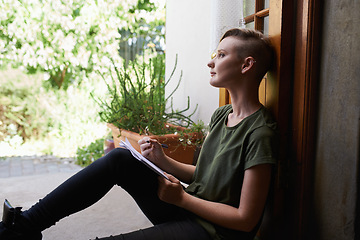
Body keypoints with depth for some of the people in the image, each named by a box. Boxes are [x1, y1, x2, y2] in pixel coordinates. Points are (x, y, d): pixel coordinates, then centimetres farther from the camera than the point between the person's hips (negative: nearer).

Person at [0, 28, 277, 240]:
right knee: (120, 158, -10)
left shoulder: (260, 133, -20)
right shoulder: (221, 115, 7)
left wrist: (182, 197, -14)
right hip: (184, 209, 8)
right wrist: (163, 161, -5)